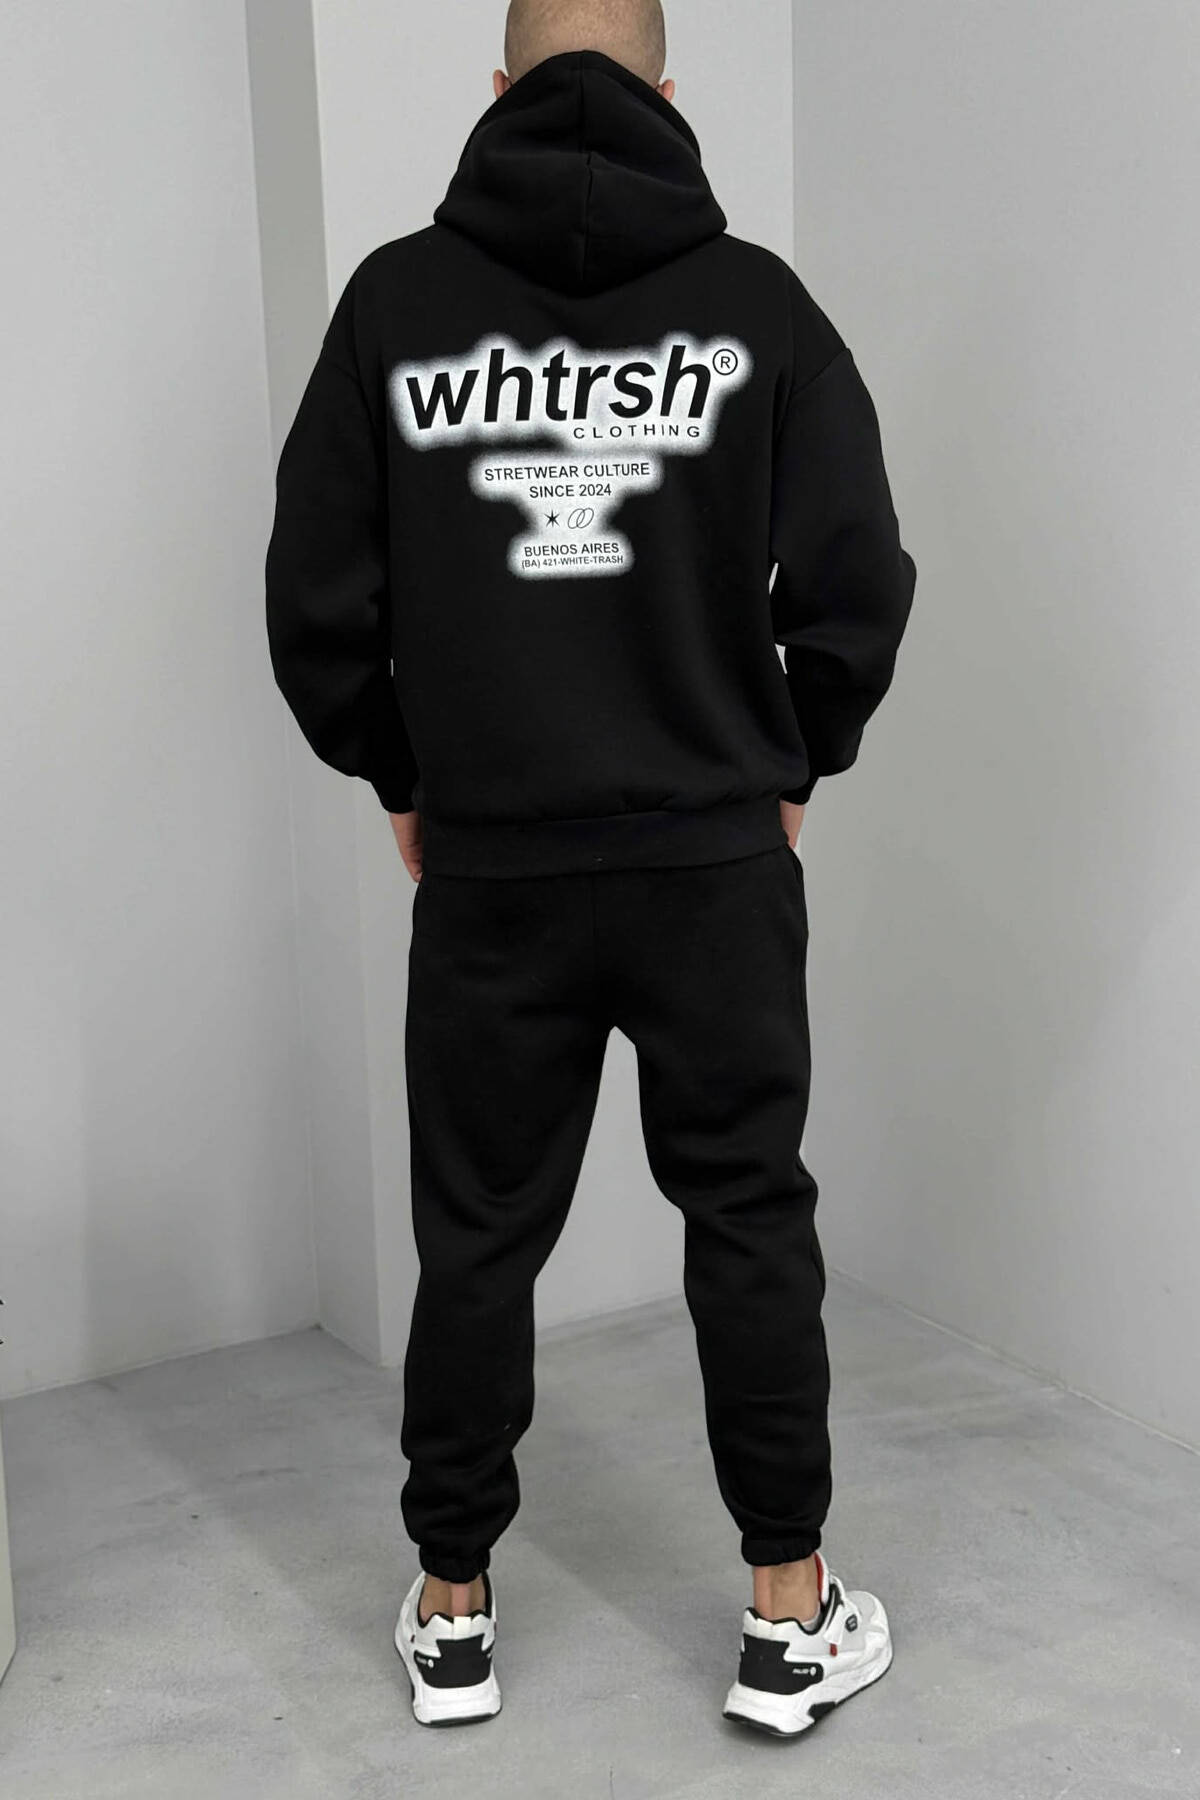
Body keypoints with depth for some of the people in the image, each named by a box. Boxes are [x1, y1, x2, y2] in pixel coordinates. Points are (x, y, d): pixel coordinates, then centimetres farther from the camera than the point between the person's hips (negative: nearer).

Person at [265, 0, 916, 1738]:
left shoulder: (396, 298, 0)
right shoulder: (755, 300, -2)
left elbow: (315, 599, -2)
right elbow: (859, 581, -6)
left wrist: (401, 779, 12)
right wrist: (788, 762, 10)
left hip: (486, 873, 1)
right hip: (717, 860, 0)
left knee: (478, 1237, 13)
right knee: (750, 1221, 12)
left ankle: (453, 1614, 27)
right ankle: (791, 1616, 21)